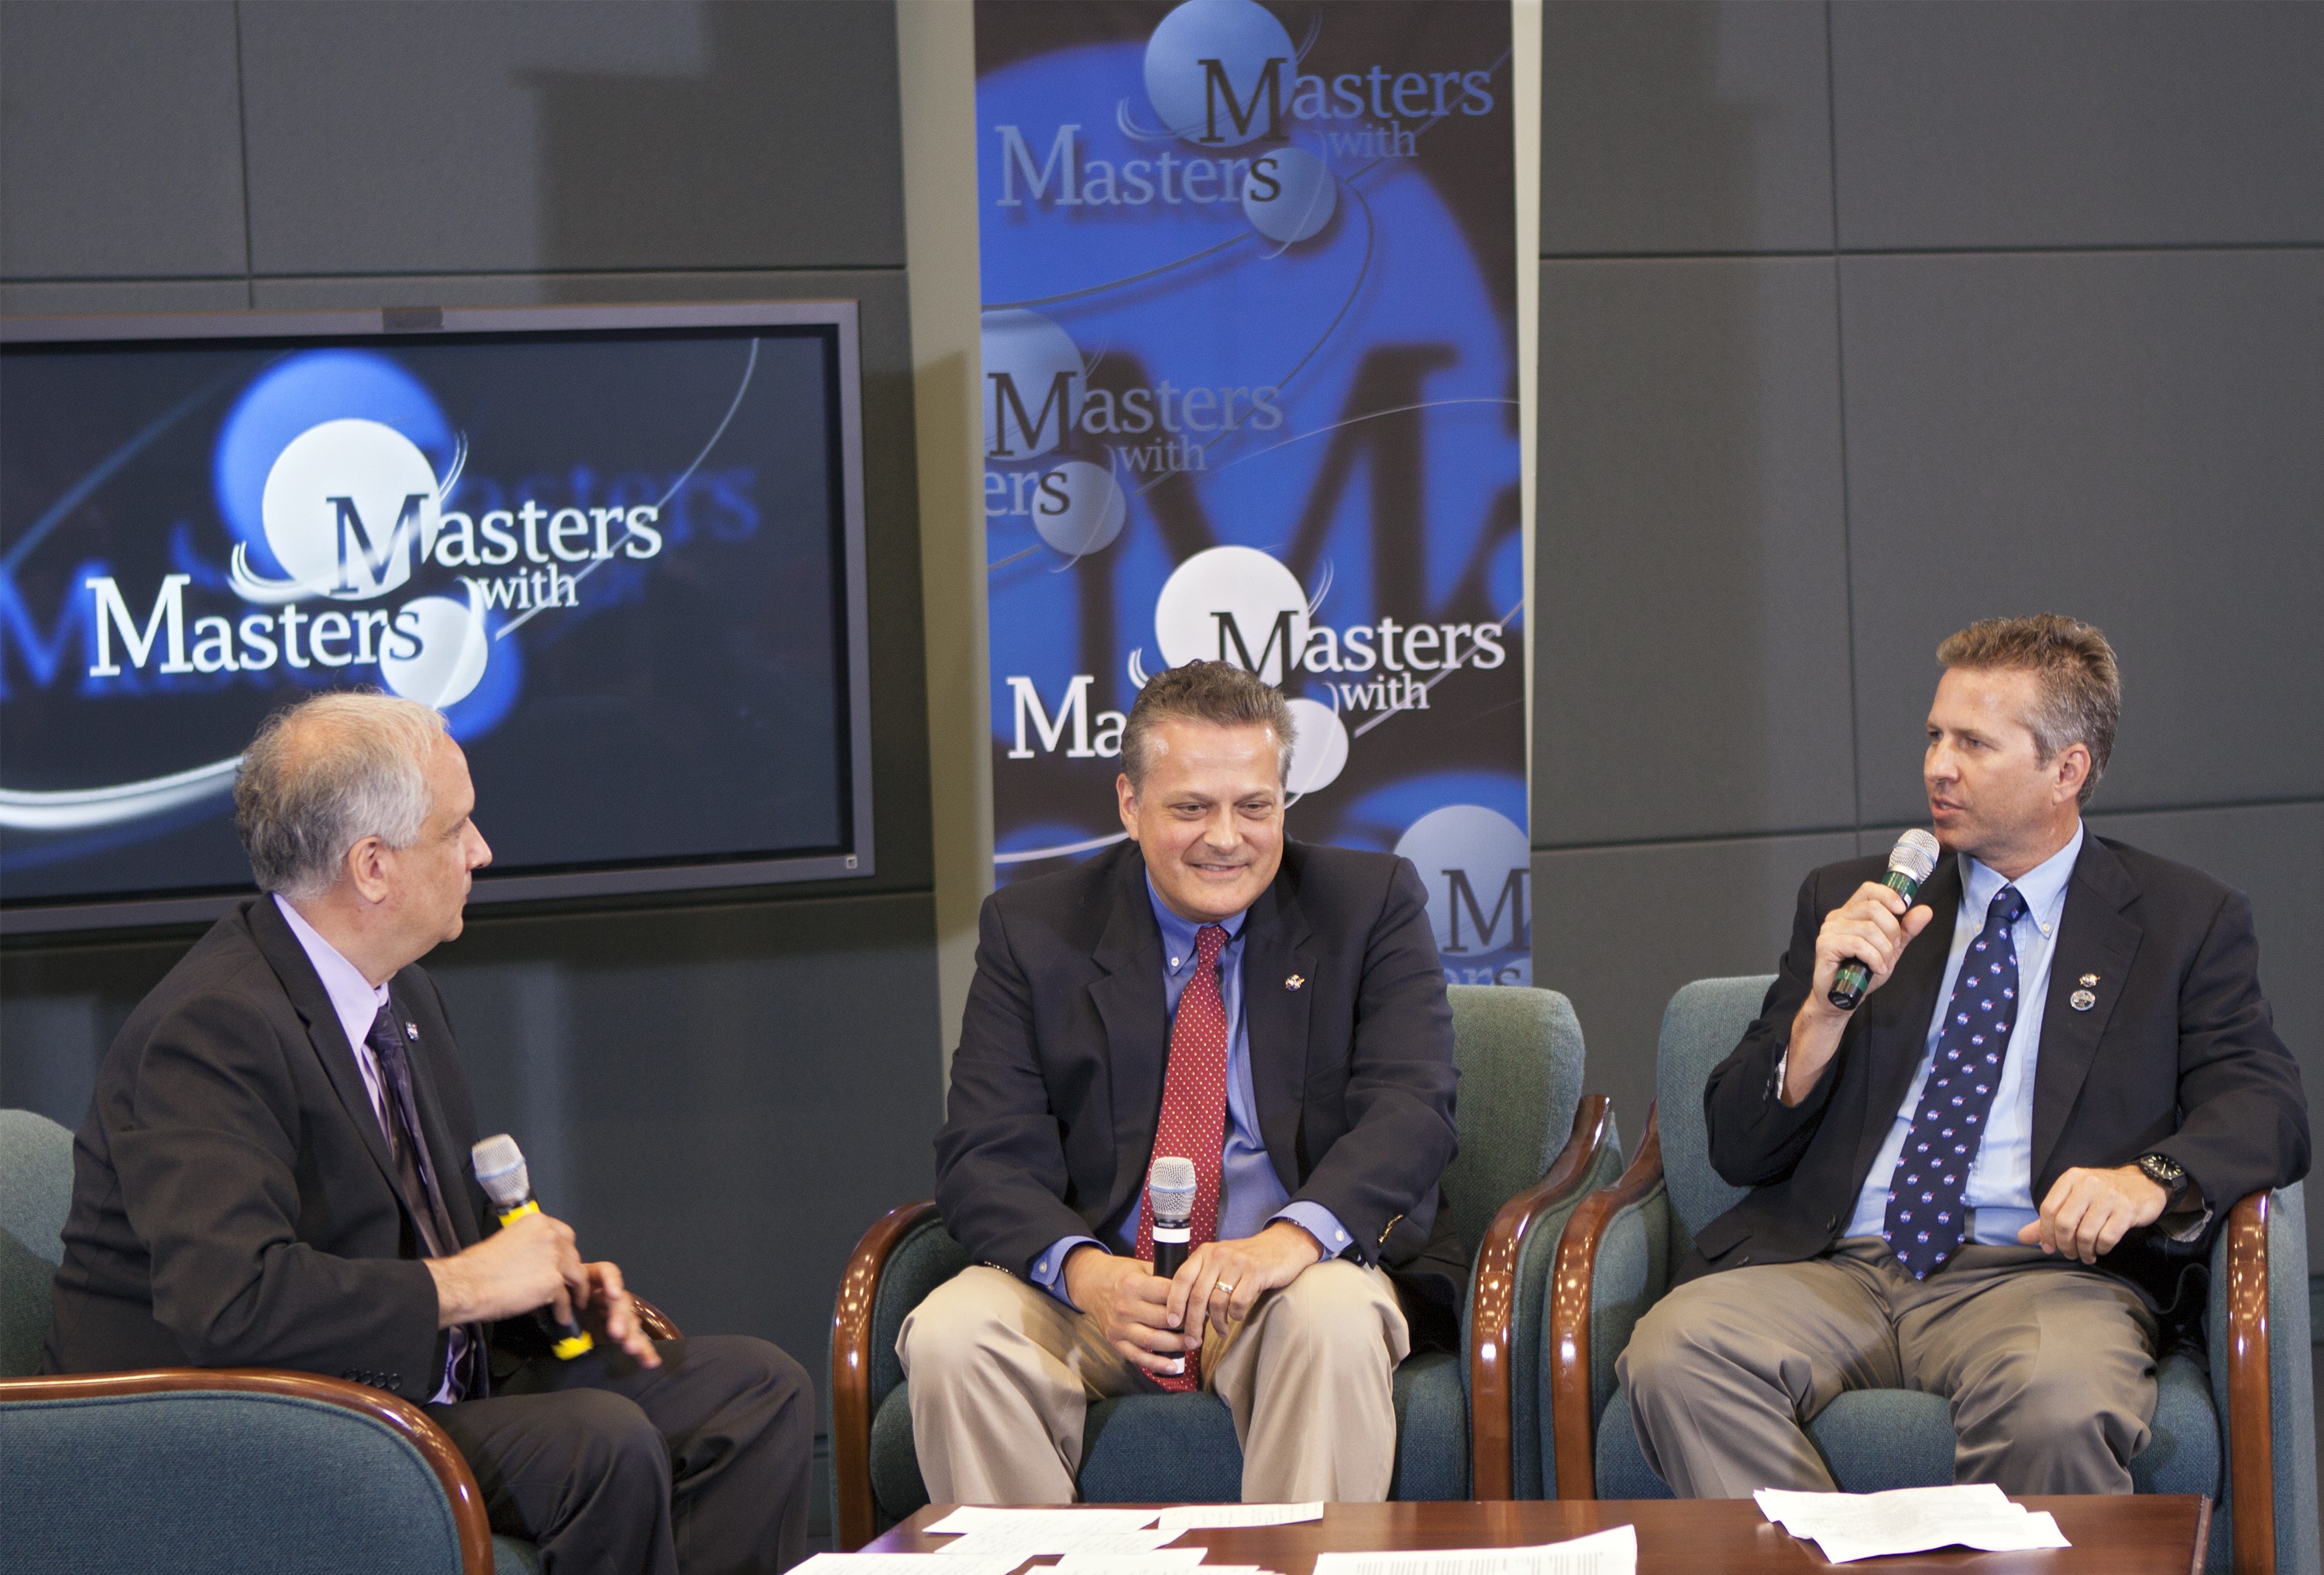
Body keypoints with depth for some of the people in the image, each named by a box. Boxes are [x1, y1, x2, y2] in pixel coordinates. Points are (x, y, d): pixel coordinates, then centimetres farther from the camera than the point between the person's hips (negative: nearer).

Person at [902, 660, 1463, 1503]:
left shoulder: (1368, 904, 4)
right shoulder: (1033, 928, 5)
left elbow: (1411, 1108, -8)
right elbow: (987, 1155, -3)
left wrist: (1294, 1235, -29)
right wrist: (1080, 1268, -25)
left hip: (1291, 1276, -1)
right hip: (1096, 1287, 1)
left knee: (1335, 1321, -34)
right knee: (950, 1335, -27)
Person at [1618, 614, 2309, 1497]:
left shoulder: (2184, 921, 14)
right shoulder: (1848, 903, 20)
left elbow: (2264, 1107, 1)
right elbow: (1740, 1150, 16)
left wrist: (2150, 1177, -20)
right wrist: (1824, 1008, -3)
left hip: (2040, 1271, -2)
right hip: (1833, 1268, 3)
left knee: (2053, 1400, -38)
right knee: (1672, 1352, -29)